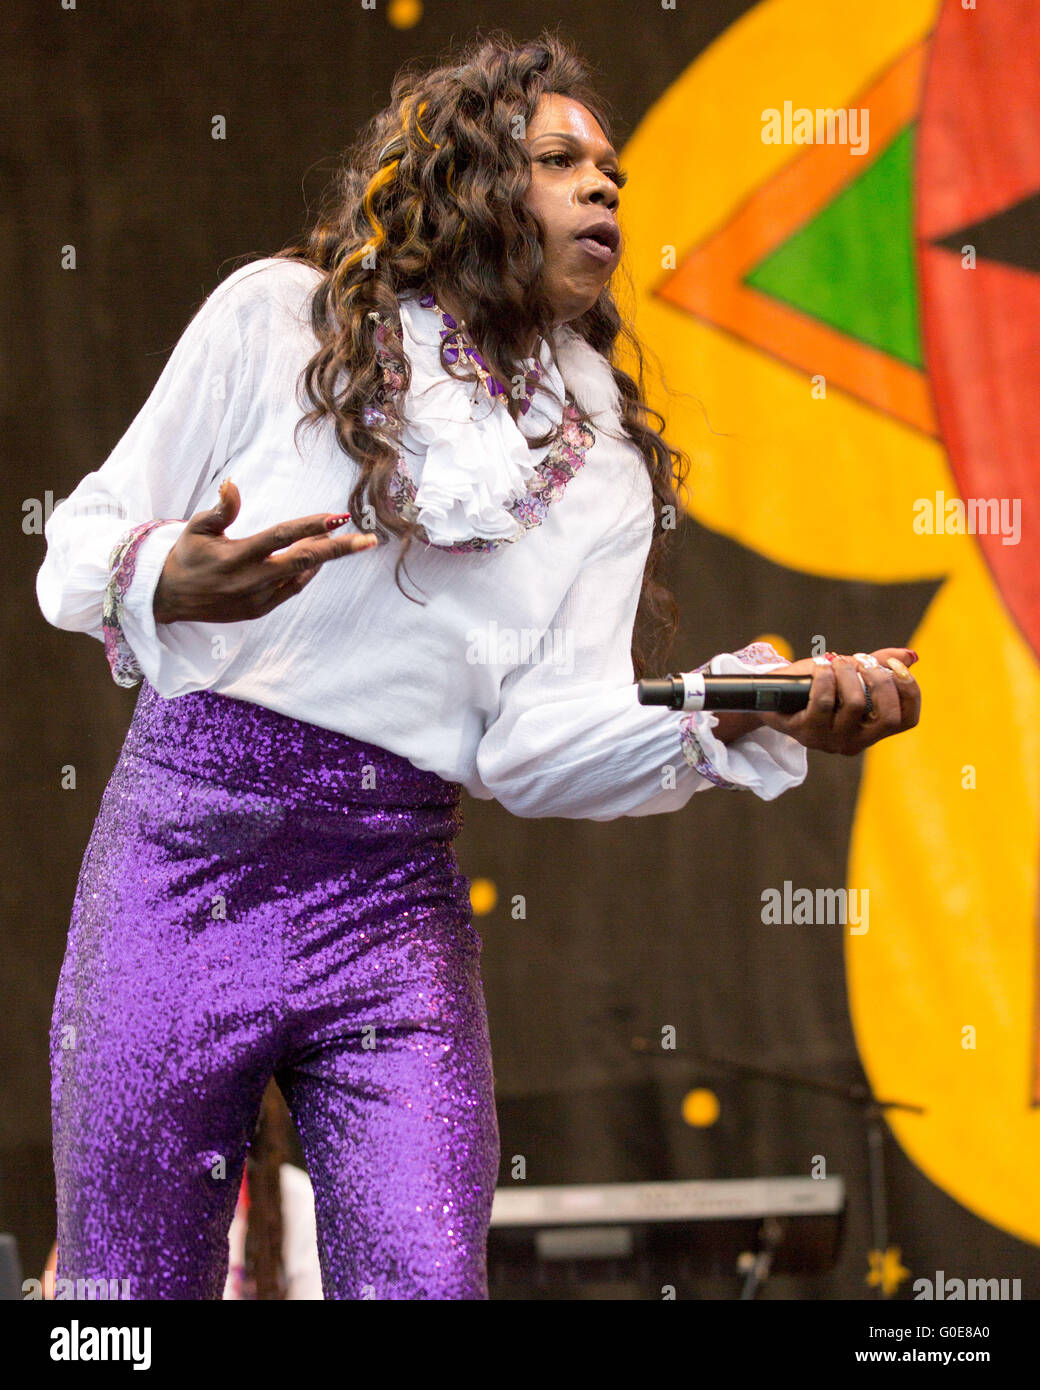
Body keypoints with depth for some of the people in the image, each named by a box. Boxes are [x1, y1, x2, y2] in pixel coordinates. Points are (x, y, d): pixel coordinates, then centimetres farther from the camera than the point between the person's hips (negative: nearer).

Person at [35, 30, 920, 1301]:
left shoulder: (605, 464, 12)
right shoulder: (279, 316, 3)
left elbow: (538, 740, 0)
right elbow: (84, 541, 4)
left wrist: (749, 712, -15)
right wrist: (169, 582, -19)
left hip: (401, 901, 2)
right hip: (188, 848, -2)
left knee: (428, 1280, -12)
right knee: (130, 1297, 0)